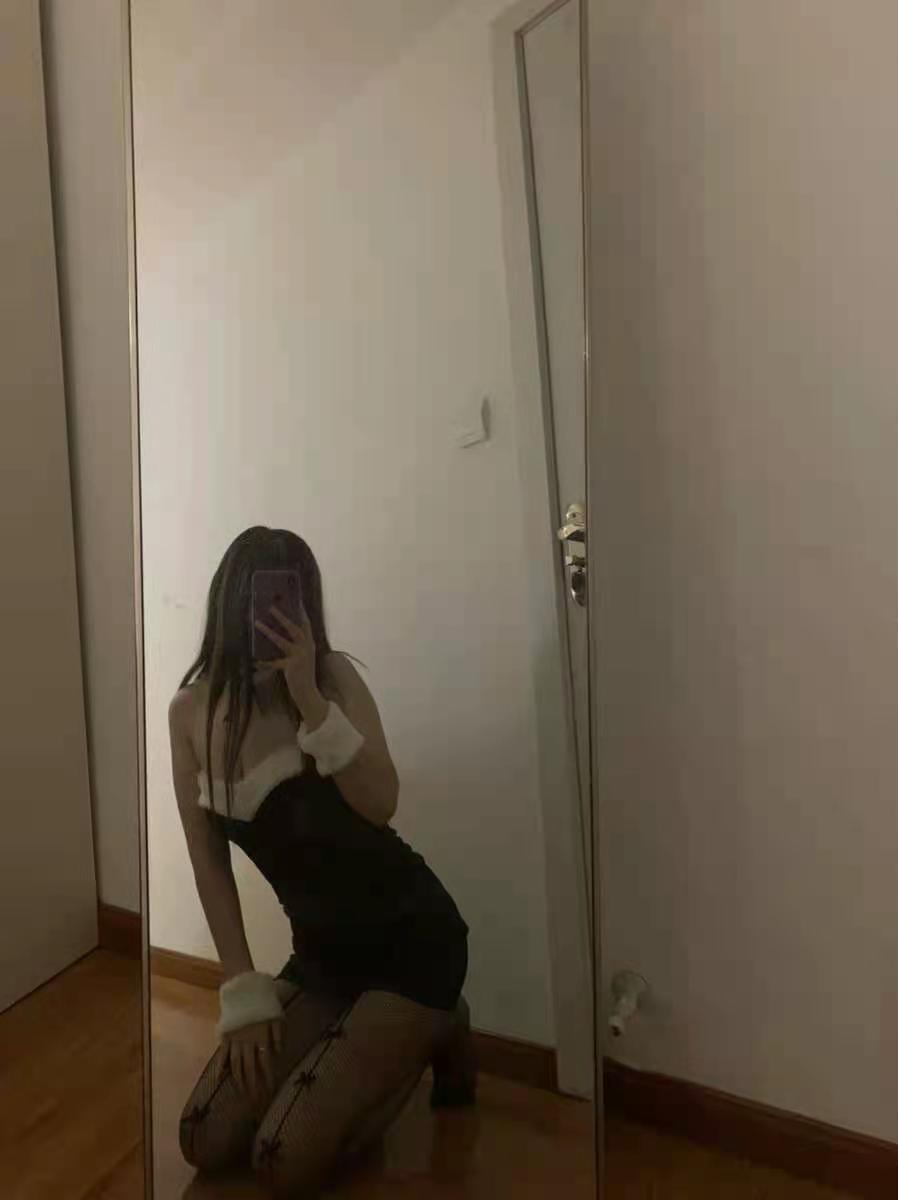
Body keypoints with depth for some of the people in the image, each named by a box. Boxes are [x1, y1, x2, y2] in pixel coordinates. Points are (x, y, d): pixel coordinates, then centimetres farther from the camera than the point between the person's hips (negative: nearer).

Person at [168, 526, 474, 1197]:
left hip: (409, 935, -5)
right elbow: (208, 858, 0)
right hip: (321, 950, 5)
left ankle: (433, 1036, 15)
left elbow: (381, 806, -26)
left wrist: (309, 696, -32)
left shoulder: (334, 675, -14)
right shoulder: (190, 711, -2)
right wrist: (244, 993, -3)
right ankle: (387, 1041, 21)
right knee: (207, 1145, 3)